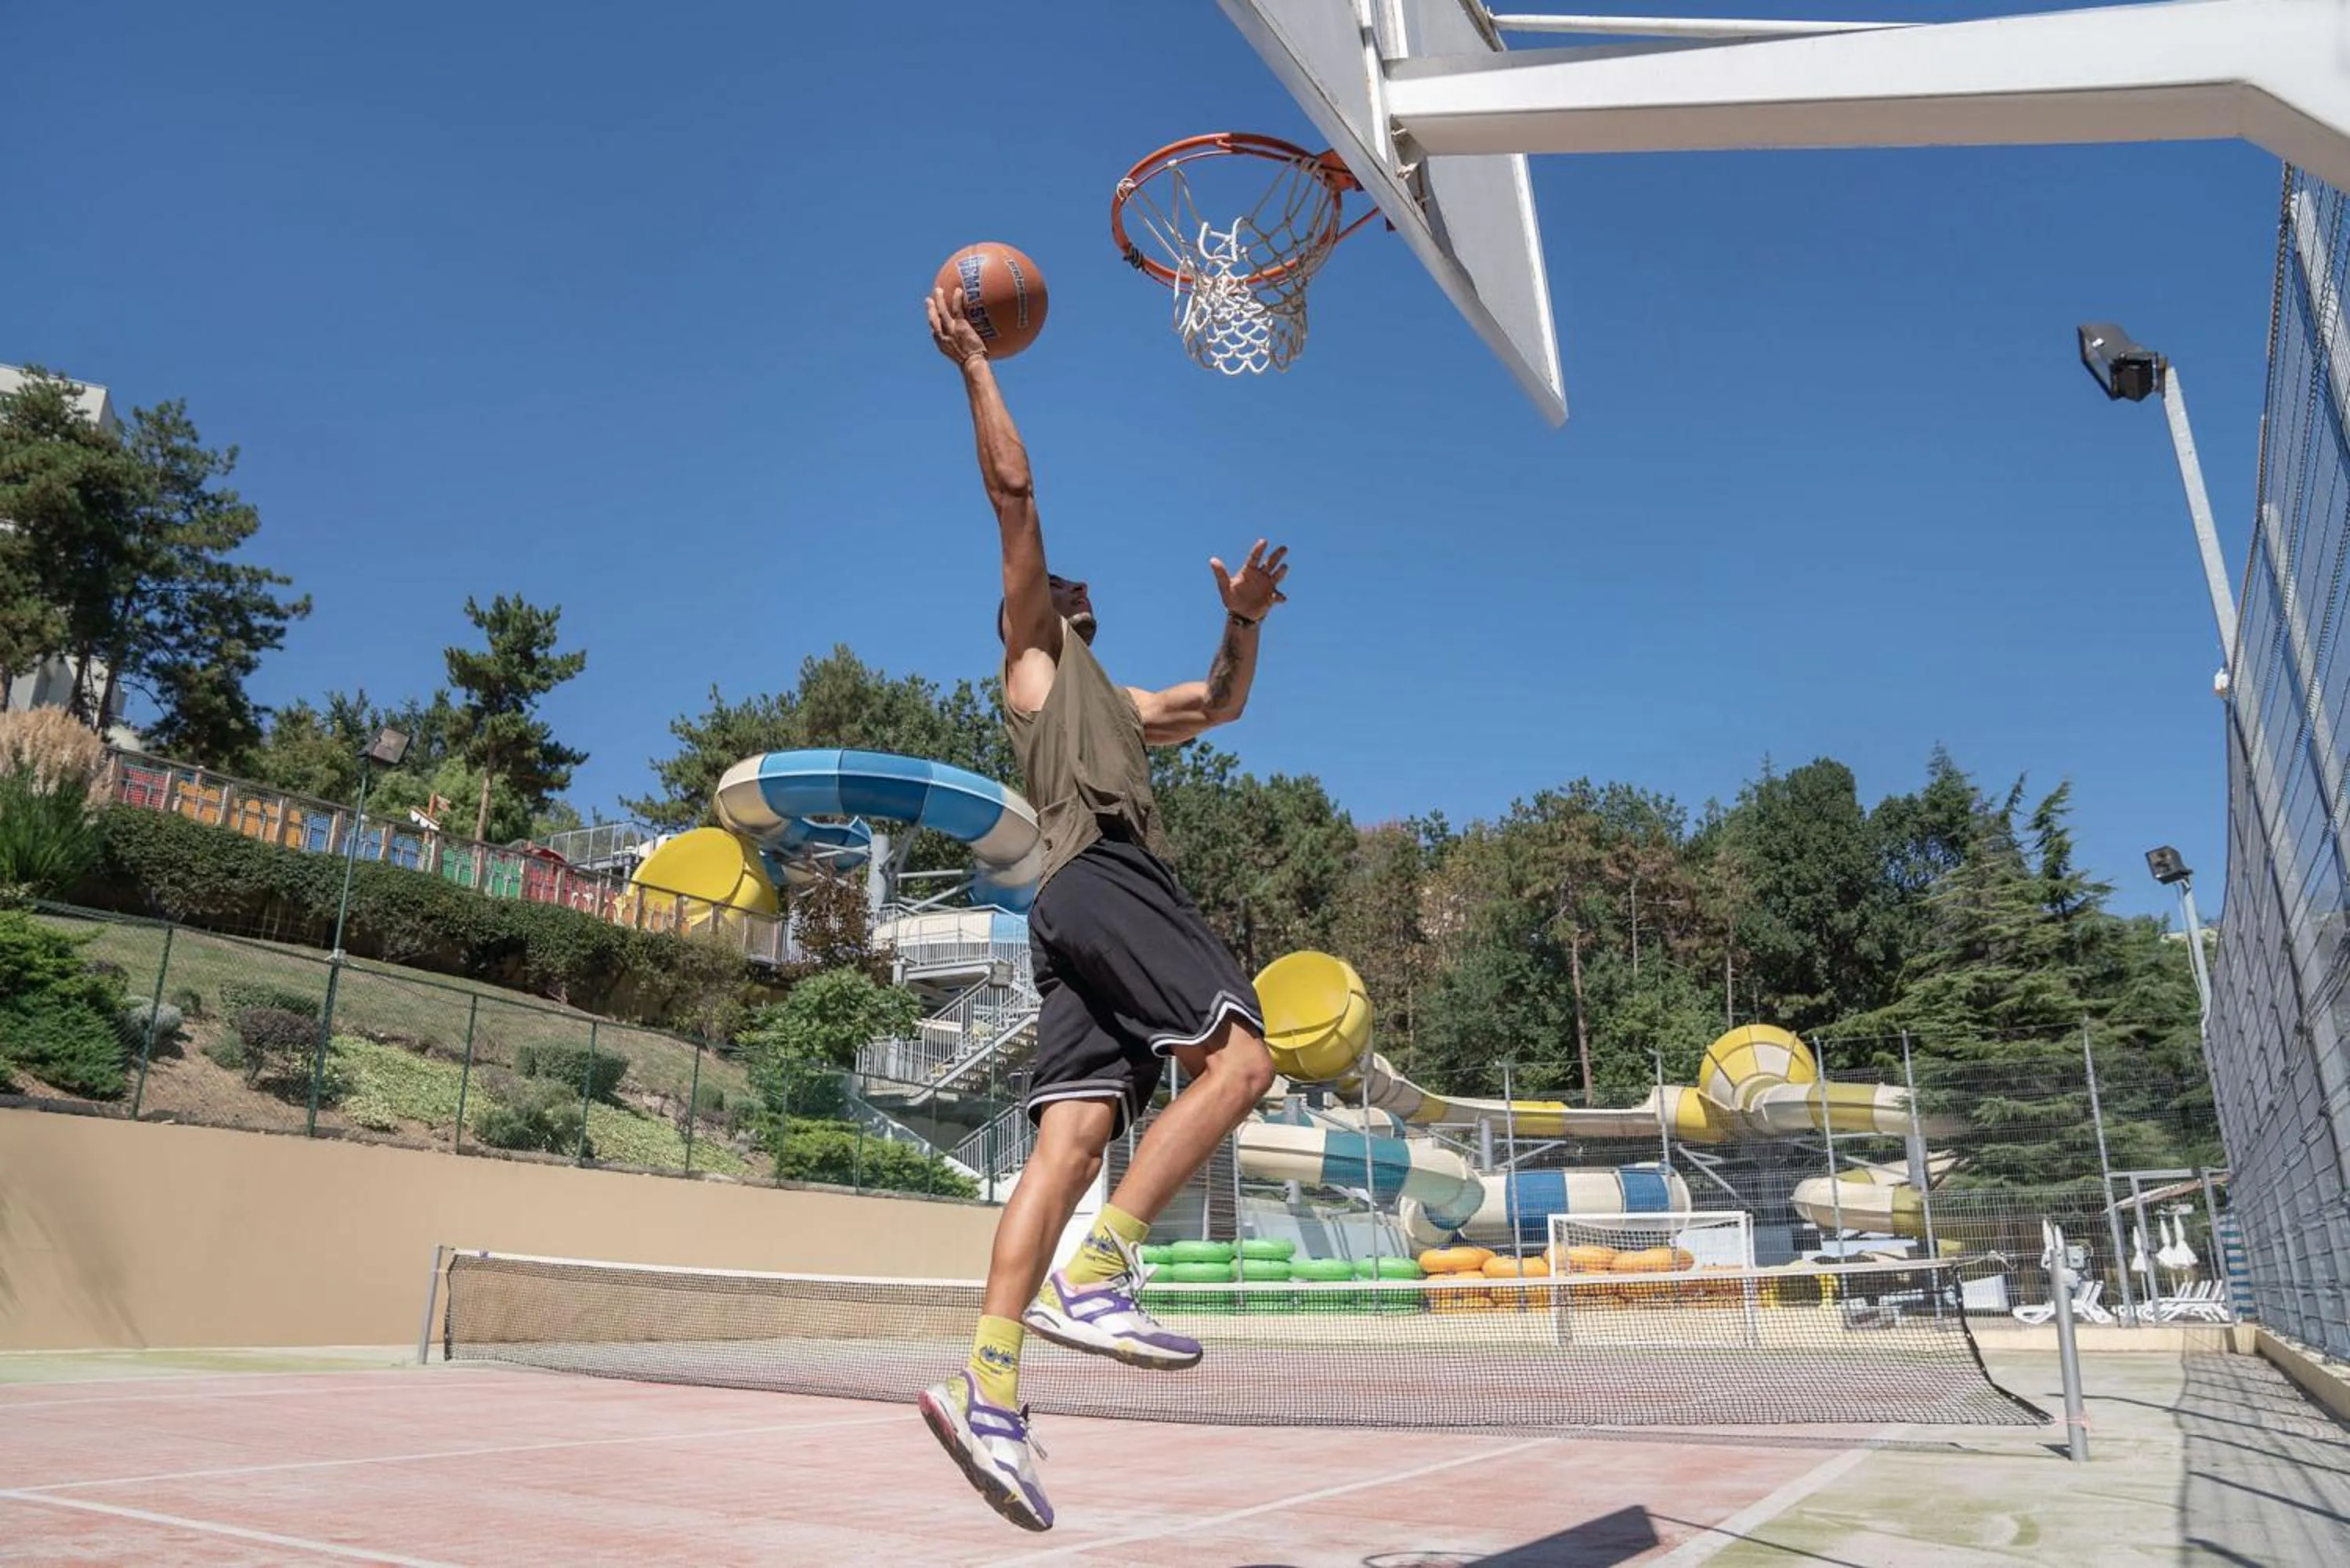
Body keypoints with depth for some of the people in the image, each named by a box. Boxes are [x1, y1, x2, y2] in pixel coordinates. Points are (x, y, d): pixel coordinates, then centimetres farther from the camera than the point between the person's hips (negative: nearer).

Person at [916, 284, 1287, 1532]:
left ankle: (987, 1383, -15)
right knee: (1240, 1057, -20)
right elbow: (1013, 490, 11)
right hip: (1103, 876, -8)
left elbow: (1221, 704, 44)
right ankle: (1093, 1274, -25)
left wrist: (1241, 622, 27)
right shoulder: (1033, 650, 19)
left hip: (1087, 906, 8)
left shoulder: (1115, 710, 39)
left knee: (1073, 1139, -7)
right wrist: (975, 364, 16)